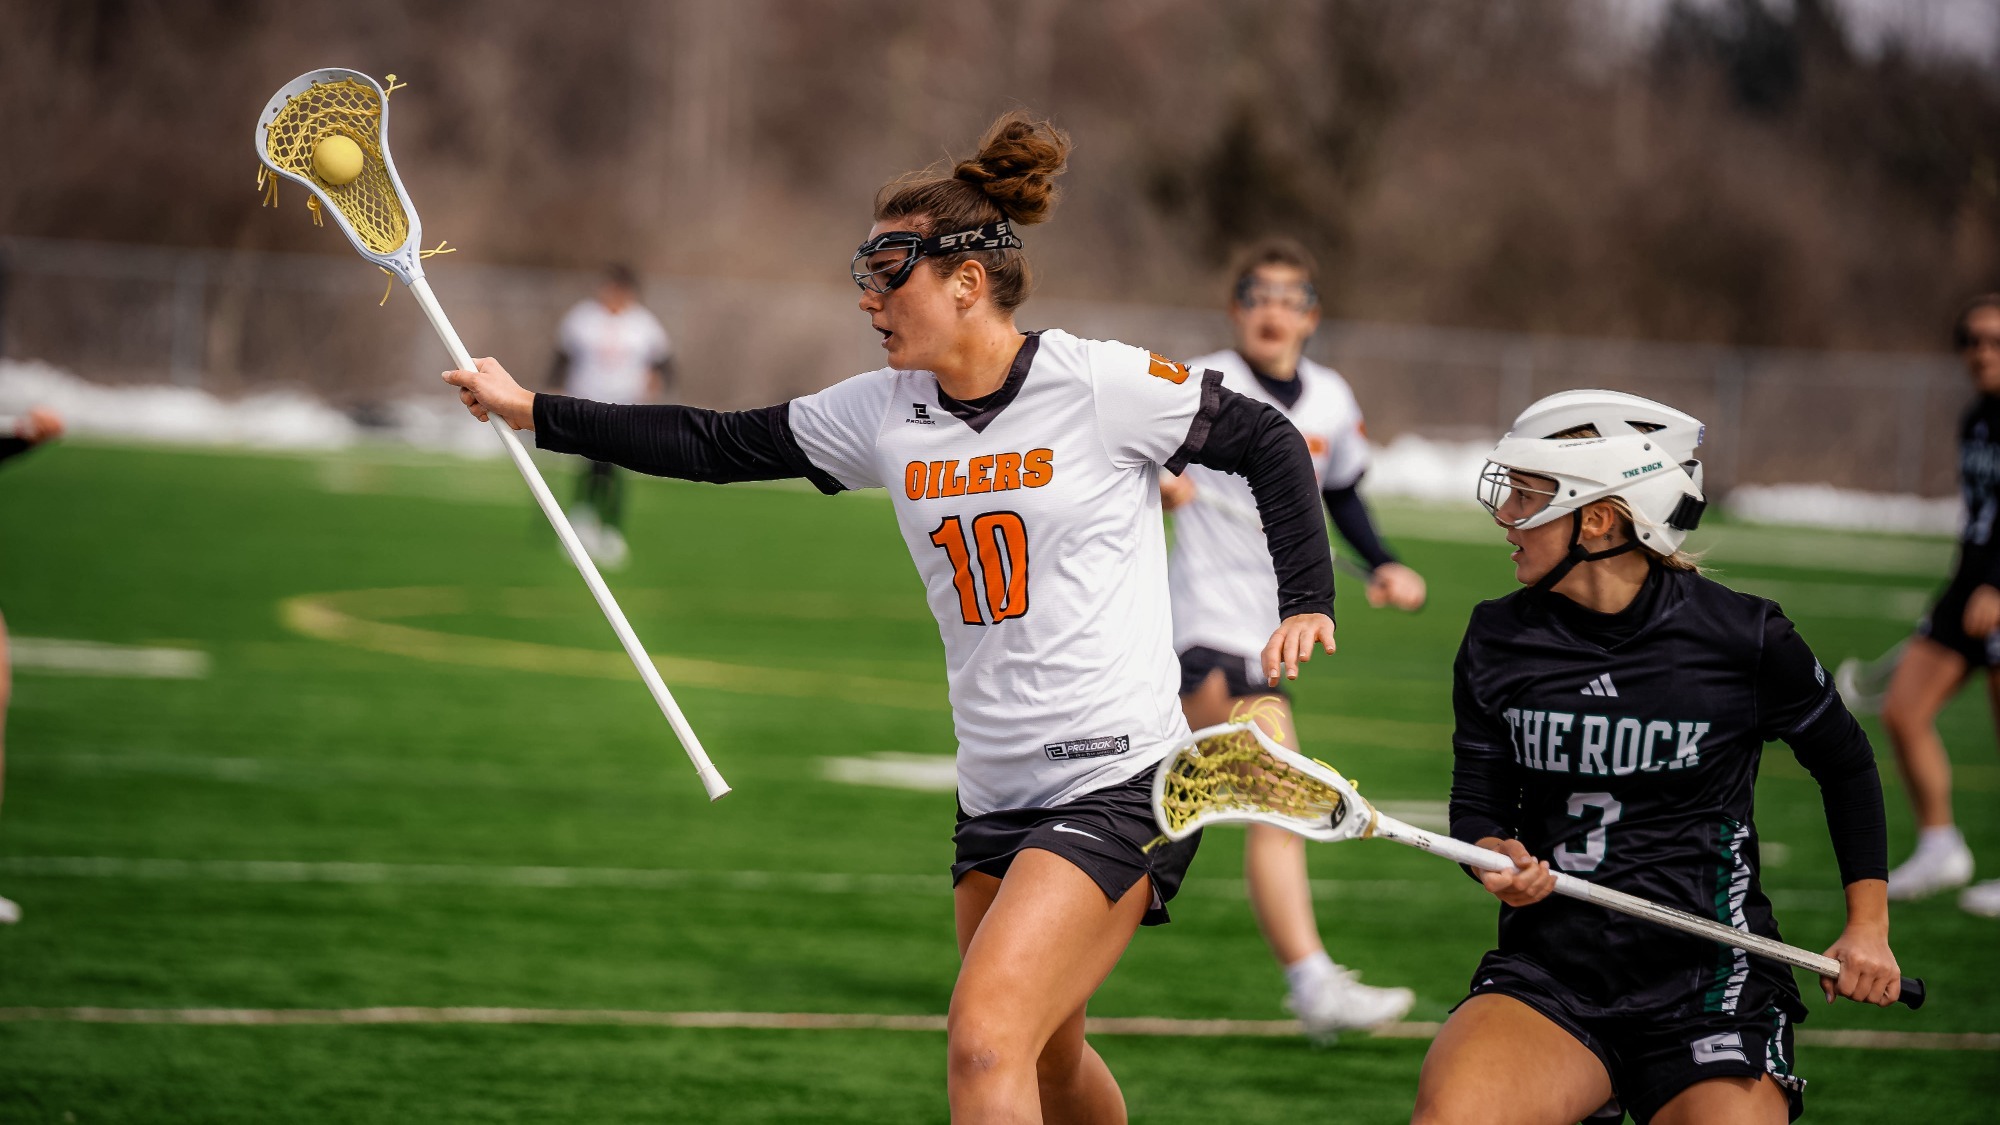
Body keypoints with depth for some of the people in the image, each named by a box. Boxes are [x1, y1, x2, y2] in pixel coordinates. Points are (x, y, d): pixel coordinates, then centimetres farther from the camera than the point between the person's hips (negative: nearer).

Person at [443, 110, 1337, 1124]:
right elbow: (716, 445, 10)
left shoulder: (1105, 385, -10)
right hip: (994, 799, 7)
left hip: (1118, 786, -7)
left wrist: (1305, 602, -6)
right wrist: (532, 412, 8)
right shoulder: (884, 413, 6)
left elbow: (1270, 443, 1)